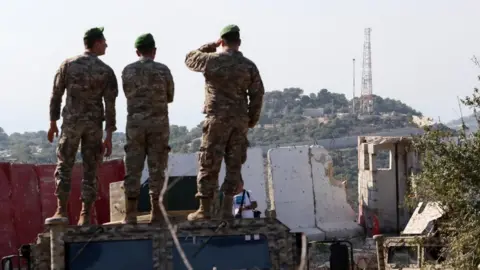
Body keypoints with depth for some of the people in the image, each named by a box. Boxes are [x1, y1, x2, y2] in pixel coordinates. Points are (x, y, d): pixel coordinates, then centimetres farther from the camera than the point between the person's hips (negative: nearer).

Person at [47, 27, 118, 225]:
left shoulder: (68, 65, -2)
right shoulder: (106, 71, -4)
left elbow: (56, 95, 0)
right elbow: (110, 105, -6)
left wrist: (53, 122, 9)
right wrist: (109, 135, -2)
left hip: (71, 121, 0)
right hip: (94, 124, 0)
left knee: (64, 167, 7)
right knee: (90, 171, 6)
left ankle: (61, 211, 0)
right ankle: (85, 215, 4)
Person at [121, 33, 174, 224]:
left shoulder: (128, 71, 2)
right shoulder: (163, 70, -1)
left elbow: (129, 95, 11)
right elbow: (169, 97, 10)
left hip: (135, 123, 1)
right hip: (158, 123, -1)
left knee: (133, 169, 3)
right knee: (156, 168, 3)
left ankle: (130, 214, 0)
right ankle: (156, 212, 2)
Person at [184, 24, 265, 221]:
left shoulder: (212, 60, -5)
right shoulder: (249, 65, 3)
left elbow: (190, 59, 14)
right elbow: (257, 94, 3)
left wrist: (209, 47, 20)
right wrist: (252, 119, 12)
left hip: (217, 118, -3)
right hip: (240, 121, 3)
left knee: (209, 164, 3)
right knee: (234, 165, 8)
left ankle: (205, 209, 5)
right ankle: (227, 209, 7)